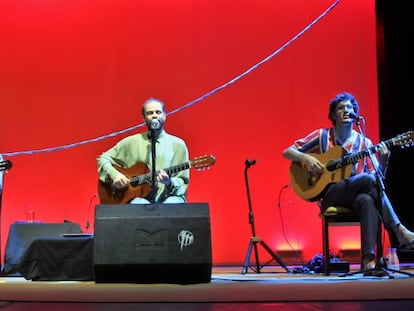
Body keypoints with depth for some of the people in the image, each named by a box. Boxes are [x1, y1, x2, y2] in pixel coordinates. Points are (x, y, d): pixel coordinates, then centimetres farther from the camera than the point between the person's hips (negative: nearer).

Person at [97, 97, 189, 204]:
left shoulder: (178, 144, 7)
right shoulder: (132, 142, 11)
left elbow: (182, 183, 5)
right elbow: (103, 158, 17)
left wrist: (169, 182, -17)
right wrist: (114, 175, -1)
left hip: (168, 198, 0)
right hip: (140, 198, 0)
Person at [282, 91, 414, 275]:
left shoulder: (364, 142, 11)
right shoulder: (322, 136, 6)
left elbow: (378, 176, 6)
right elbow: (287, 152, 6)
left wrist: (383, 161, -14)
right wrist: (306, 158, -14)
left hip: (356, 195, 2)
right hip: (329, 195, -2)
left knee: (367, 200, -38)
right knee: (368, 179, -31)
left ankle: (368, 261, -43)